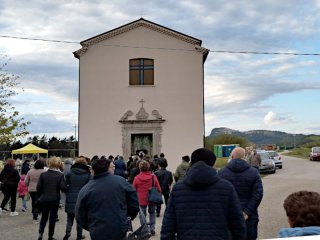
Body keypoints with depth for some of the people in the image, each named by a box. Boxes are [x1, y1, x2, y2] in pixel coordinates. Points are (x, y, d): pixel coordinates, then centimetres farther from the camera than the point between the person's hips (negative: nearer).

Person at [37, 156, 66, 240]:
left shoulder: (43, 174, -4)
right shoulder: (60, 175, -9)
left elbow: (38, 187, -2)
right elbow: (63, 187, -15)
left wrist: (39, 197, 11)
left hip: (44, 199, 2)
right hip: (55, 200, -1)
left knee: (44, 217, 17)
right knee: (52, 218, 10)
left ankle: (40, 232, -1)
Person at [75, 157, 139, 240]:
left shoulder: (85, 190, -4)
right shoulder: (121, 181, -3)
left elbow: (80, 217, 1)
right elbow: (134, 202, -1)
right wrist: (130, 216, 17)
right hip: (120, 231, 1)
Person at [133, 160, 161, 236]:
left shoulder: (137, 178, -11)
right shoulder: (153, 177, -10)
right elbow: (158, 189, -4)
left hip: (141, 200, -1)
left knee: (142, 215, 12)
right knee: (152, 213, 21)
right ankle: (152, 228, 14)